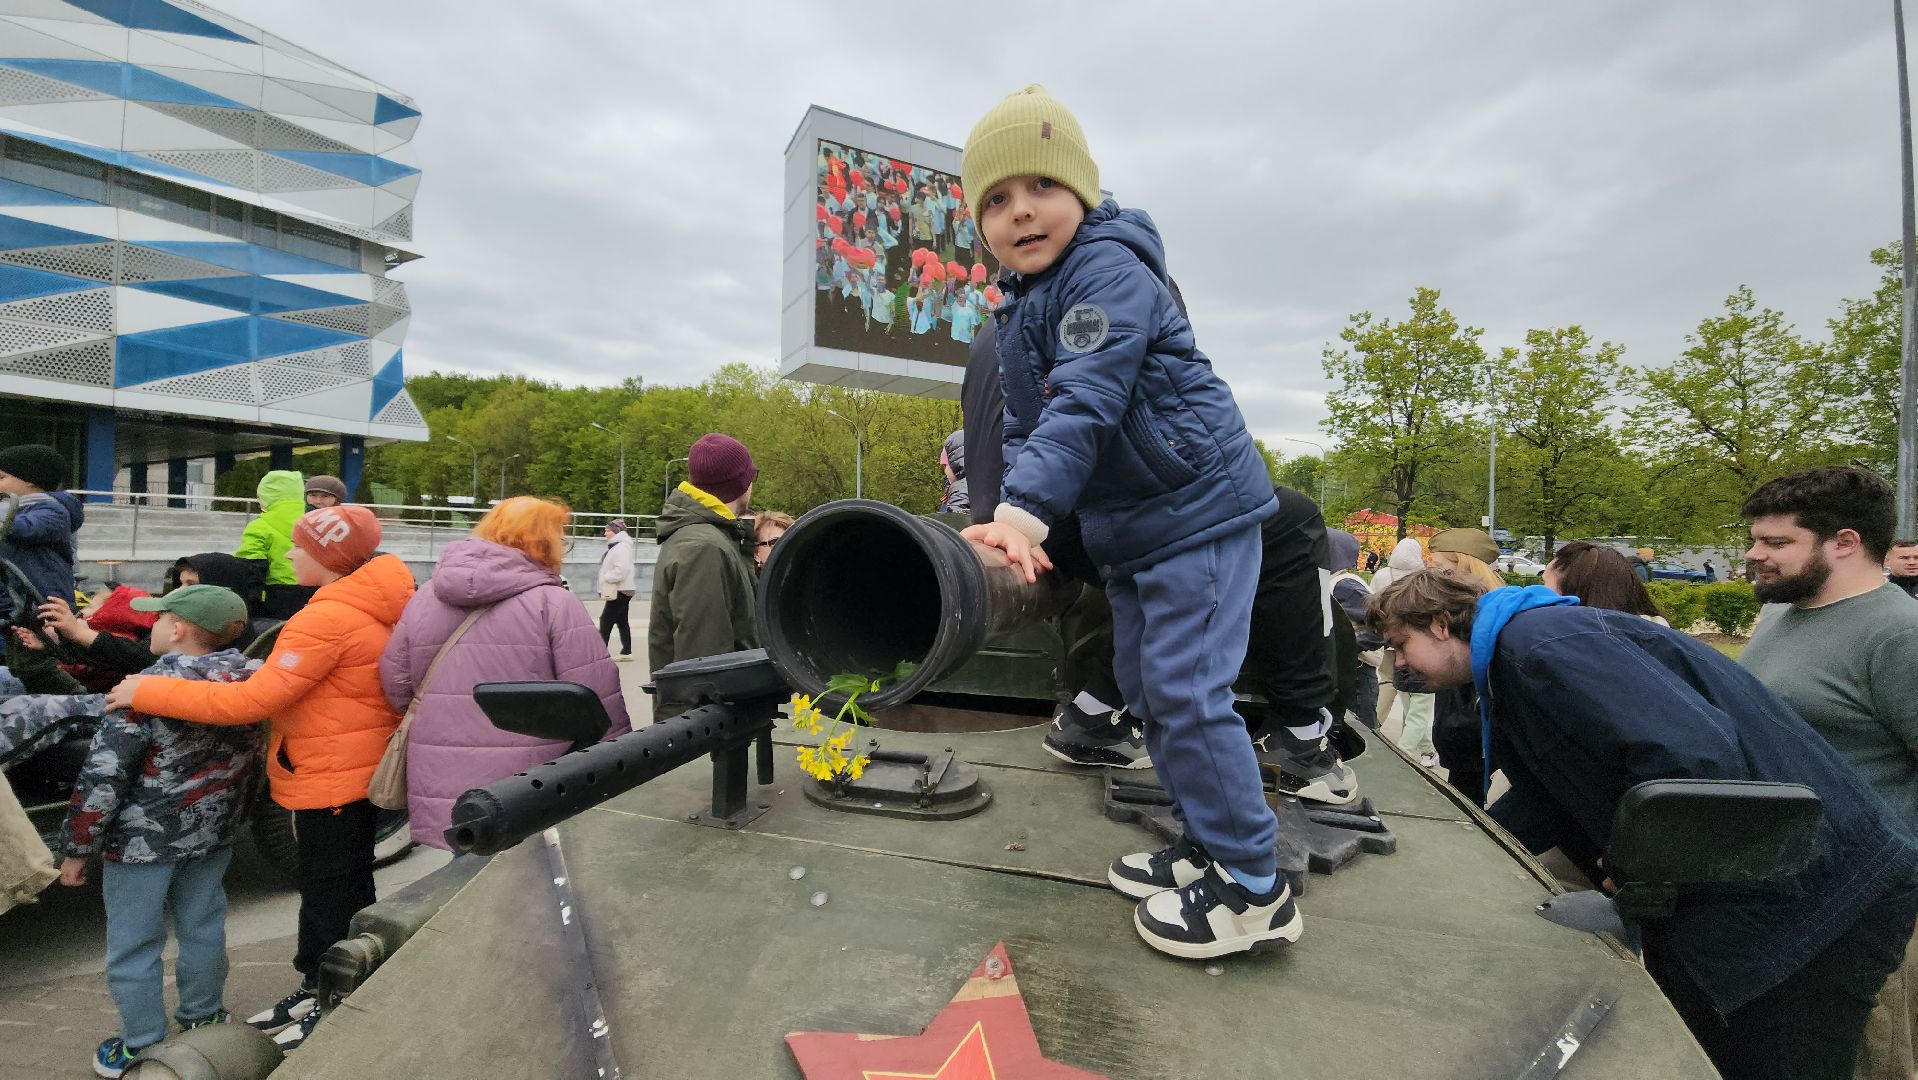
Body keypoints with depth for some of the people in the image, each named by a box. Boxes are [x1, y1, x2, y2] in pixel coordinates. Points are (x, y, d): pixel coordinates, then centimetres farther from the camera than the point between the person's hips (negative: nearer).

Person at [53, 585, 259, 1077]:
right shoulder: (249, 676, -6)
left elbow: (102, 778, -17)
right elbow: (250, 758, 5)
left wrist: (76, 848, -7)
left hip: (144, 839, -5)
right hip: (213, 834, 5)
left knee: (133, 946, 11)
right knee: (203, 929, 20)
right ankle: (203, 1018, 35)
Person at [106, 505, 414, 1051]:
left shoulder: (328, 618, -25)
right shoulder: (374, 604, 4)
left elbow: (252, 701, -24)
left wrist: (148, 692, -15)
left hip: (332, 779, -10)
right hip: (356, 770, 10)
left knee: (329, 899, 7)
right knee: (343, 890, 23)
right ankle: (318, 989, 41)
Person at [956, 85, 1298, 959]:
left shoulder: (1108, 271, -15)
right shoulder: (1017, 313, 13)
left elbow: (1082, 404, -28)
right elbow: (1023, 428, 13)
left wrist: (1024, 510, -36)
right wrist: (1012, 521, 0)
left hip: (1198, 506, -9)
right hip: (1126, 526, 10)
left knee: (1187, 690, -11)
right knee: (1142, 686, 14)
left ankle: (1253, 889, 6)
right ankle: (1206, 844, 30)